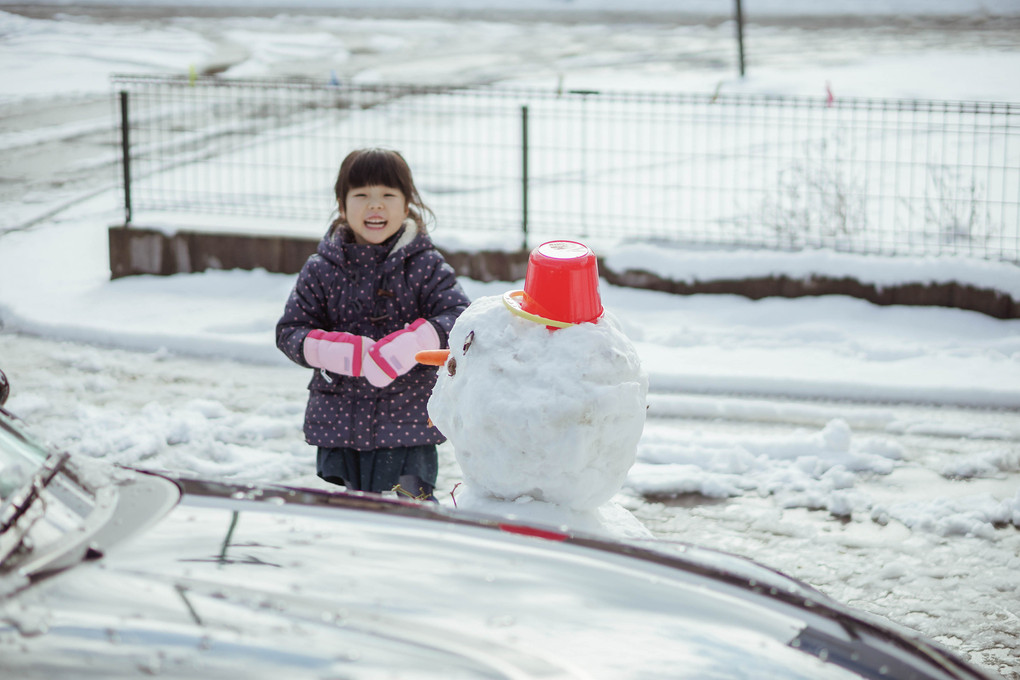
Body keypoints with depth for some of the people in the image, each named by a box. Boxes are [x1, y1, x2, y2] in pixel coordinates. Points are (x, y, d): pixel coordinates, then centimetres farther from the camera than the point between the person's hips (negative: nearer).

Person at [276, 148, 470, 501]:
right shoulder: (321, 270, 2)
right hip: (338, 423, 2)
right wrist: (333, 350, -19)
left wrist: (412, 344, -28)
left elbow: (459, 316, -10)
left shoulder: (425, 266, -2)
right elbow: (290, 330, 2)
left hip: (406, 421, -2)